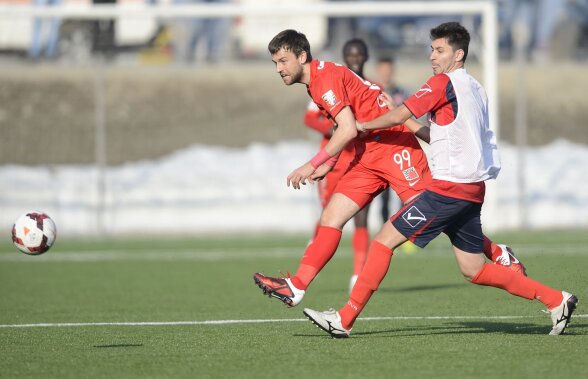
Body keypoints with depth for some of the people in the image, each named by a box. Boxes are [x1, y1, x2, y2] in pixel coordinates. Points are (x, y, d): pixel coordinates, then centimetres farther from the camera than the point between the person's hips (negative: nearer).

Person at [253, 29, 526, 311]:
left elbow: (348, 129, -23)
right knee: (331, 217, -1)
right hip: (368, 157, 10)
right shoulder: (316, 82, 15)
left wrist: (312, 165, -18)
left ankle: (499, 255, 3)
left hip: (394, 148, -10)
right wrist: (328, 165, 14)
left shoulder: (326, 77, -15)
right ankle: (296, 287, -7)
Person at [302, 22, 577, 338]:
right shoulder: (475, 89, 18)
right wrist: (414, 128, 19)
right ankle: (556, 300, 11)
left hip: (450, 187, -9)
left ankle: (345, 319, -9)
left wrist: (364, 126, 9)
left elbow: (398, 116, -8)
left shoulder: (444, 83, -8)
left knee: (385, 239, -7)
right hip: (472, 190, 9)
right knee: (474, 270, 12)